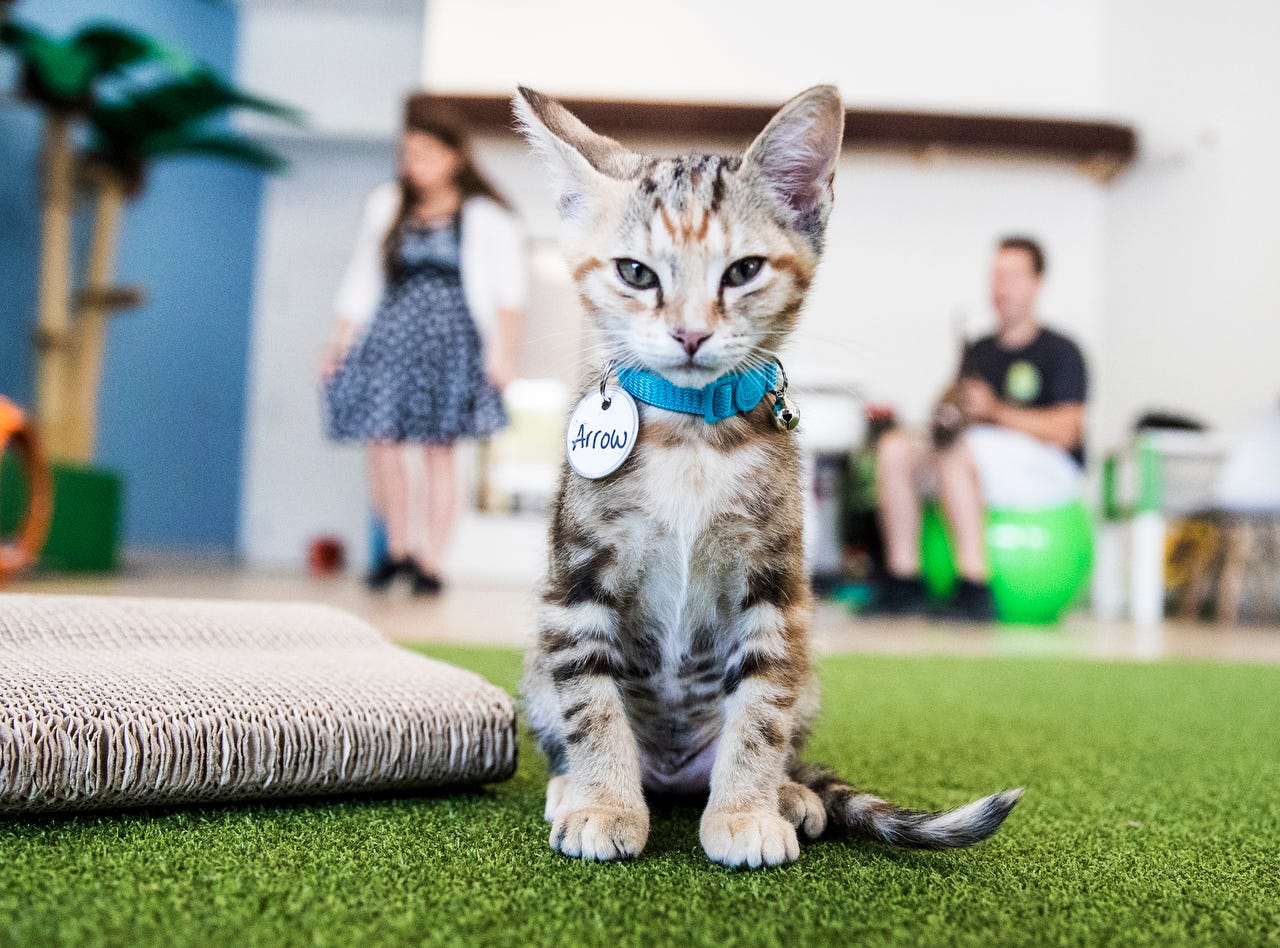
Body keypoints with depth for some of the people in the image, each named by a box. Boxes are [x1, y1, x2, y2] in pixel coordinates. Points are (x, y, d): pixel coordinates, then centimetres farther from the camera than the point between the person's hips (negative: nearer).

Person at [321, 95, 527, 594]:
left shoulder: (486, 216, 3)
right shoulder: (385, 207, 15)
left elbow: (509, 290, -1)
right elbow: (361, 281, 18)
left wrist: (503, 348, -11)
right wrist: (340, 342, 13)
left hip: (451, 333, -3)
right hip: (391, 332, 3)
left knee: (438, 449, -4)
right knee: (380, 440, -7)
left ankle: (432, 564, 3)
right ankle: (396, 549, 12)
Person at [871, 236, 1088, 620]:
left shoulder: (1060, 350, 1)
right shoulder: (978, 350, 18)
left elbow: (1065, 430, -11)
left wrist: (997, 411, -18)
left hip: (1051, 471, -6)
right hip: (981, 469, 6)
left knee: (961, 450, -35)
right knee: (894, 447, -16)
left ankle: (974, 589, -34)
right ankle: (903, 583, -20)